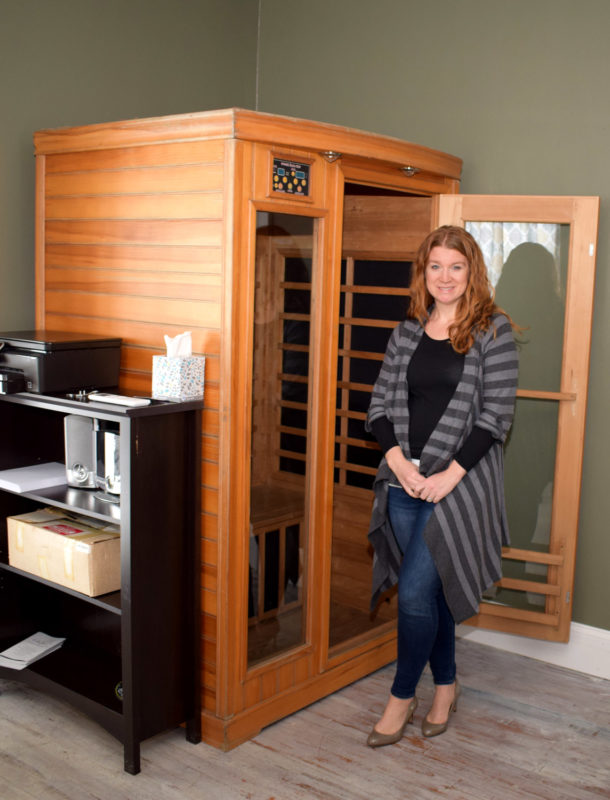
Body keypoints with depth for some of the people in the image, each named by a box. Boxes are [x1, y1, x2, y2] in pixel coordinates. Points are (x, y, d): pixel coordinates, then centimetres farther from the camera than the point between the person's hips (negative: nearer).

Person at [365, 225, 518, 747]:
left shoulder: (493, 331, -5)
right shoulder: (409, 331, 9)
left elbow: (496, 414, -10)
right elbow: (381, 401, 8)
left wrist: (449, 475, -16)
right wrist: (398, 459, -8)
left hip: (458, 482, -5)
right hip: (405, 480, 5)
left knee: (417, 591, -6)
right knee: (432, 587, 15)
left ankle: (403, 695, 14)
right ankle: (446, 684, 33)